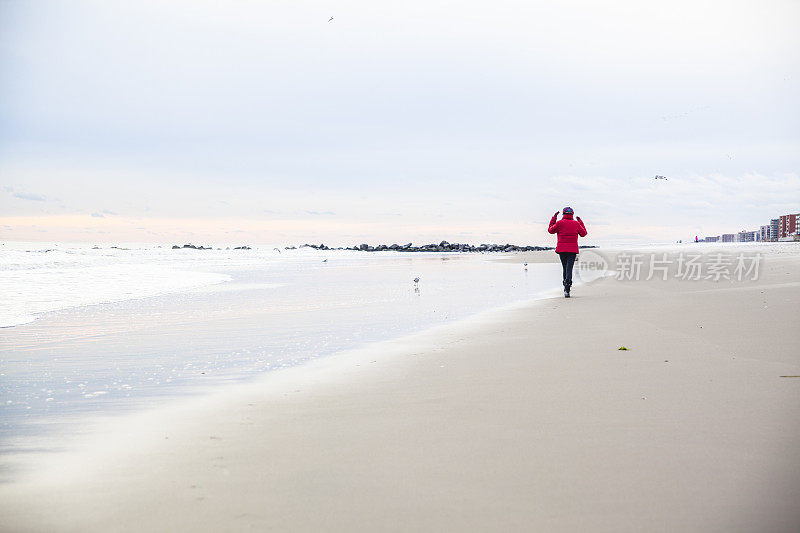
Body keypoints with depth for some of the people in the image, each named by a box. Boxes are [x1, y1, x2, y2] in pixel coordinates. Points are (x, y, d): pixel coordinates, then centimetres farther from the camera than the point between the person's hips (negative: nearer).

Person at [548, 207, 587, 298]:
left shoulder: (559, 223, -4)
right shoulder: (576, 224, 1)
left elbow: (551, 230, 12)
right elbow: (583, 233, 15)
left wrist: (554, 218, 18)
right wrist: (581, 222, 26)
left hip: (562, 249, 0)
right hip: (573, 250, 0)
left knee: (565, 268, 16)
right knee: (569, 269, -7)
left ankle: (566, 287, 21)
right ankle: (567, 289, -22)